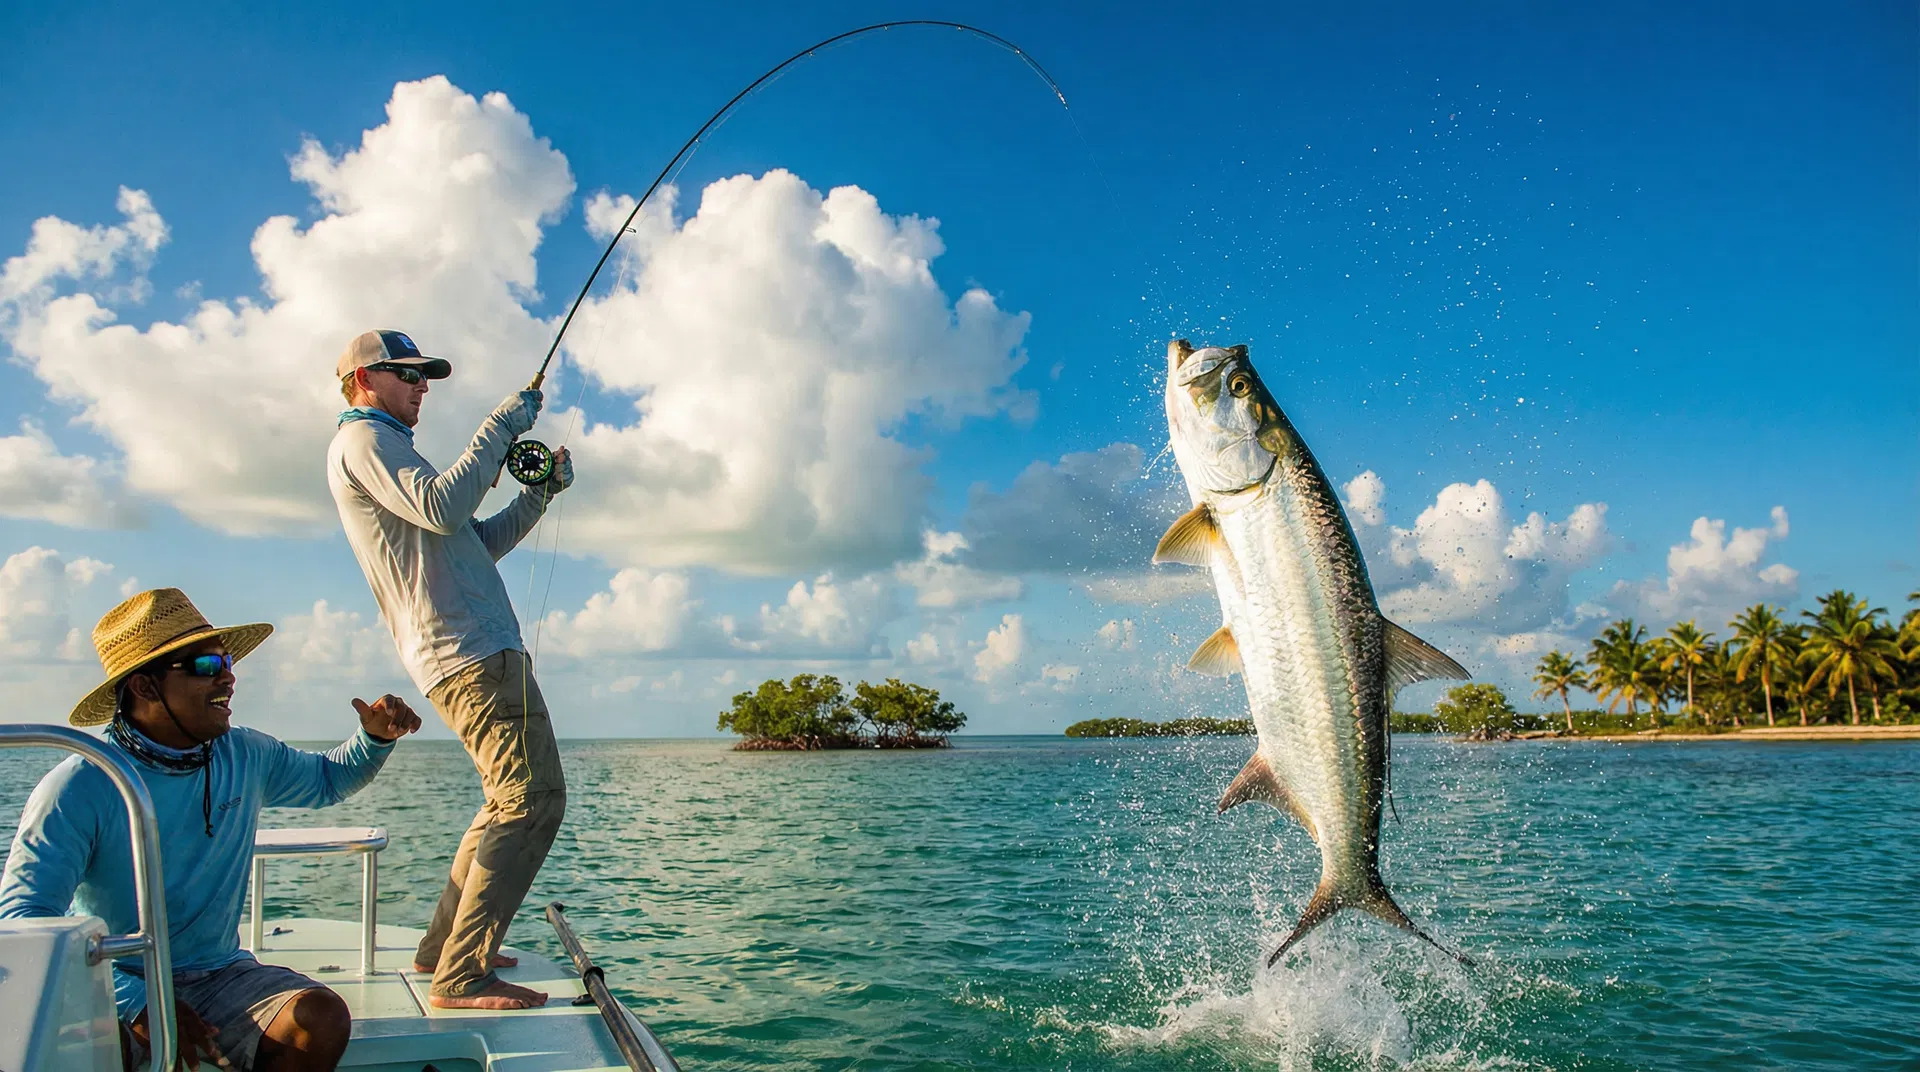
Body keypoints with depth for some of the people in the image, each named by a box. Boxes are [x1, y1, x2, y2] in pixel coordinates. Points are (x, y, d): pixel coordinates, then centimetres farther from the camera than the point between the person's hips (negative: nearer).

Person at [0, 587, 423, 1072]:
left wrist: (376, 737, 1)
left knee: (323, 1018, -24)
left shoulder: (246, 756, 4)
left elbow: (328, 778, 24)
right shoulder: (79, 788, -13)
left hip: (219, 975, 5)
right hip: (115, 987, -4)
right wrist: (136, 1004, -31)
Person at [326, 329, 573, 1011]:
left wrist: (540, 492, 14)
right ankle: (461, 976, -14)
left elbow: (479, 542, 26)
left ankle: (442, 949, 22)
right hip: (468, 652, -11)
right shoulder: (362, 439, -2)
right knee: (533, 799, -16)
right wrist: (500, 426, -13)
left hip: (472, 652, 11)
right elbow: (443, 509, -21)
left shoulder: (386, 447, 30)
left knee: (510, 803, 17)